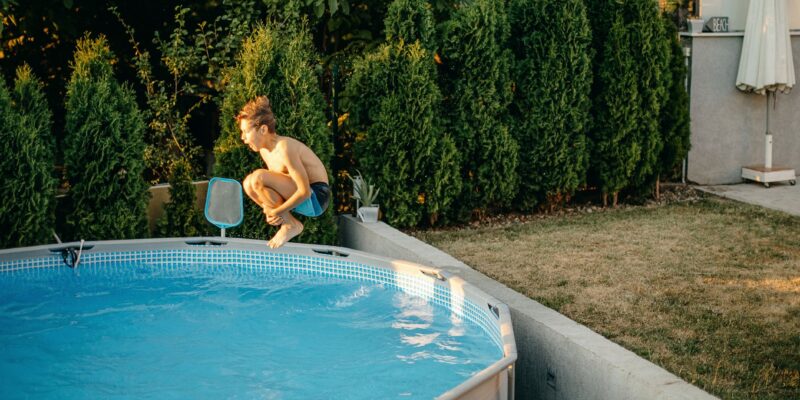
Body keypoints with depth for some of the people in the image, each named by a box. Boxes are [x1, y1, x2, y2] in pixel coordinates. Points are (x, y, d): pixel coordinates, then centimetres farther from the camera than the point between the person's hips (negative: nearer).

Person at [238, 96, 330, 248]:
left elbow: (305, 192, -26)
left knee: (258, 177, -24)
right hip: (299, 194, 9)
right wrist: (270, 210, -5)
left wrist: (276, 212, -18)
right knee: (248, 184, 3)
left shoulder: (284, 148, -23)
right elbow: (275, 186, 15)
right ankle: (287, 222, 5)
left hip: (315, 198, -9)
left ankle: (290, 225, -7)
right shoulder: (264, 149, 6)